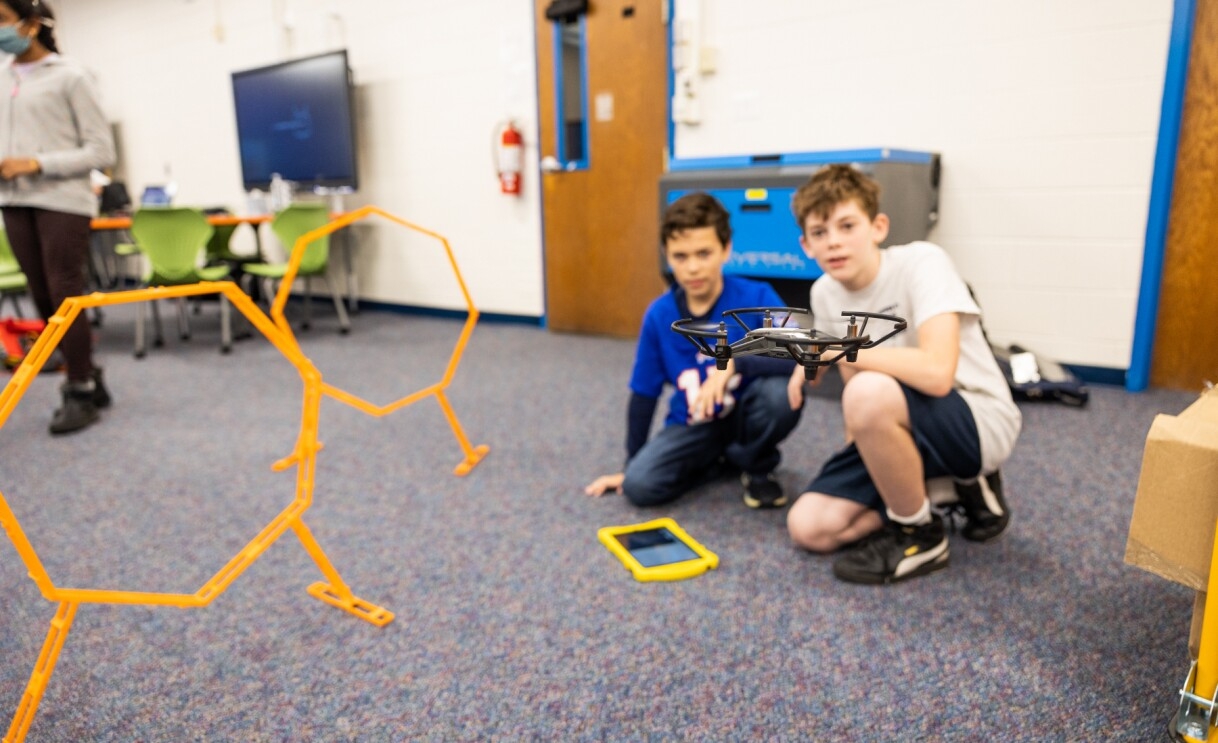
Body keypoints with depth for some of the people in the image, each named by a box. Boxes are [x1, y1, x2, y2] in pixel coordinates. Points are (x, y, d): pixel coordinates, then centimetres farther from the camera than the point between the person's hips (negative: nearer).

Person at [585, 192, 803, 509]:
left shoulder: (756, 298, -18)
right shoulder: (659, 315, -10)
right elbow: (643, 395, 0)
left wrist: (736, 363, -42)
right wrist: (630, 466, 6)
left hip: (745, 415, -2)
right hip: (693, 426, 2)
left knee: (780, 392, -35)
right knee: (639, 485, -22)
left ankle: (757, 467, -1)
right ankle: (720, 459, 8)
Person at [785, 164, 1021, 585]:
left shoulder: (921, 263, -22)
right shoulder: (825, 293, -2)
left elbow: (936, 373, -36)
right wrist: (858, 443, 0)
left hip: (979, 423, -7)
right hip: (897, 425, 7)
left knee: (870, 394, -38)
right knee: (808, 527, -6)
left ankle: (921, 537, -11)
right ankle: (936, 490, 11)